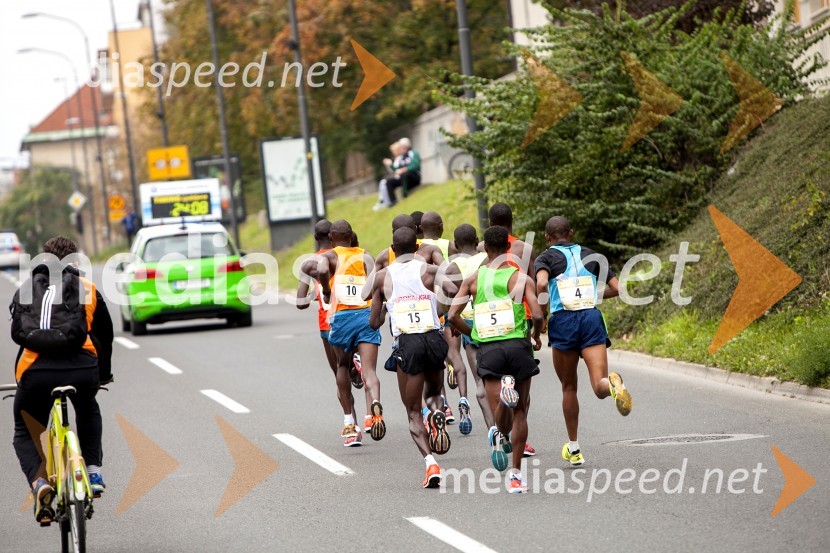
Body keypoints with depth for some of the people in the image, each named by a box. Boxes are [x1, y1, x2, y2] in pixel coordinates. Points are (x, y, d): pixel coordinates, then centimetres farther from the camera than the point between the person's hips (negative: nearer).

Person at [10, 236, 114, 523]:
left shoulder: (26, 289, 23)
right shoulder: (88, 289, 22)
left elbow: (17, 333, 26)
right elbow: (104, 336, 30)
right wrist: (105, 375, 46)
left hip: (36, 372, -1)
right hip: (82, 369, 1)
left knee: (25, 432, 21)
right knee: (88, 410, 36)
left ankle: (39, 482, -6)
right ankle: (93, 470, 21)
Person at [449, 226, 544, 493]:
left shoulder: (473, 279, 8)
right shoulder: (521, 278, 2)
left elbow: (453, 316, -1)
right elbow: (538, 315, -10)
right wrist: (536, 336, 12)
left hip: (488, 349, 1)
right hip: (518, 345, -1)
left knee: (502, 416, 0)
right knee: (519, 412, 14)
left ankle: (502, 437, -37)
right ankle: (516, 474, 11)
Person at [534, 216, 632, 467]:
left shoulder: (547, 257, 6)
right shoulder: (591, 256, 17)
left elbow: (541, 284, -15)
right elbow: (616, 288, 13)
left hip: (563, 322, -1)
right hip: (592, 318, 1)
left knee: (568, 387, 16)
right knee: (600, 387, -9)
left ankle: (574, 449, 22)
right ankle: (612, 383, -47)